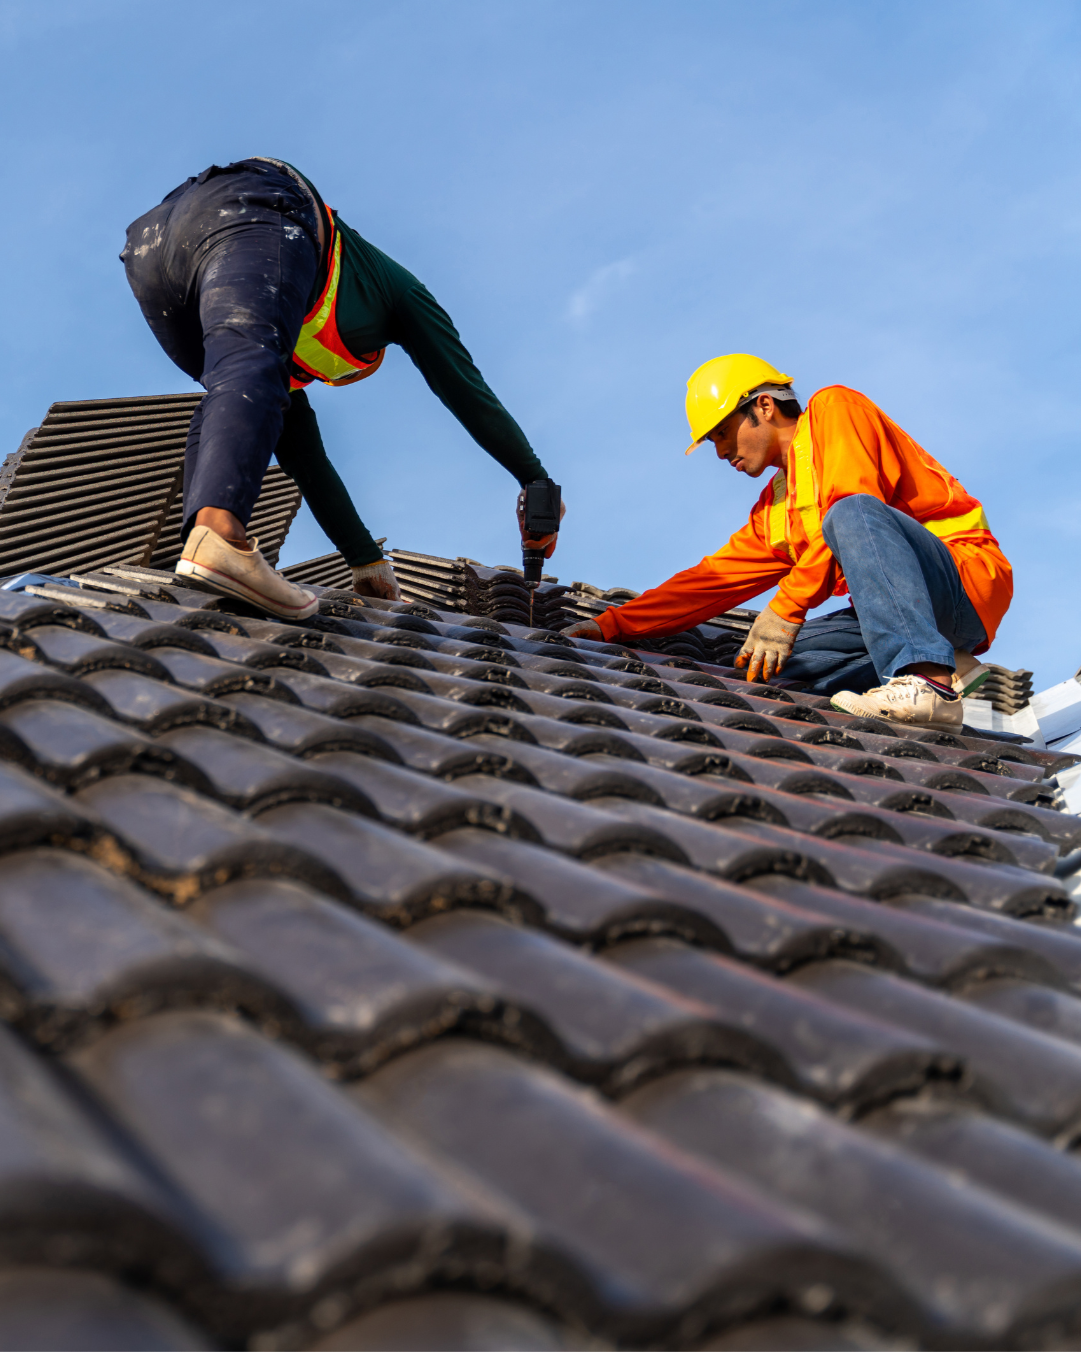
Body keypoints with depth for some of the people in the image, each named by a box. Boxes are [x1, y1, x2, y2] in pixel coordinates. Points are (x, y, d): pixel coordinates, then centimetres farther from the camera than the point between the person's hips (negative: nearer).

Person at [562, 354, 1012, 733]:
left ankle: (929, 684, -43)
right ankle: (944, 668, -10)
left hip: (968, 579, -8)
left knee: (853, 514, -32)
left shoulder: (834, 409, 1)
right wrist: (611, 625, 15)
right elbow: (714, 579, 21)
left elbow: (850, 504, -16)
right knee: (767, 659, -6)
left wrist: (785, 608, -20)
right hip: (908, 618, 8)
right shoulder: (773, 511, 23)